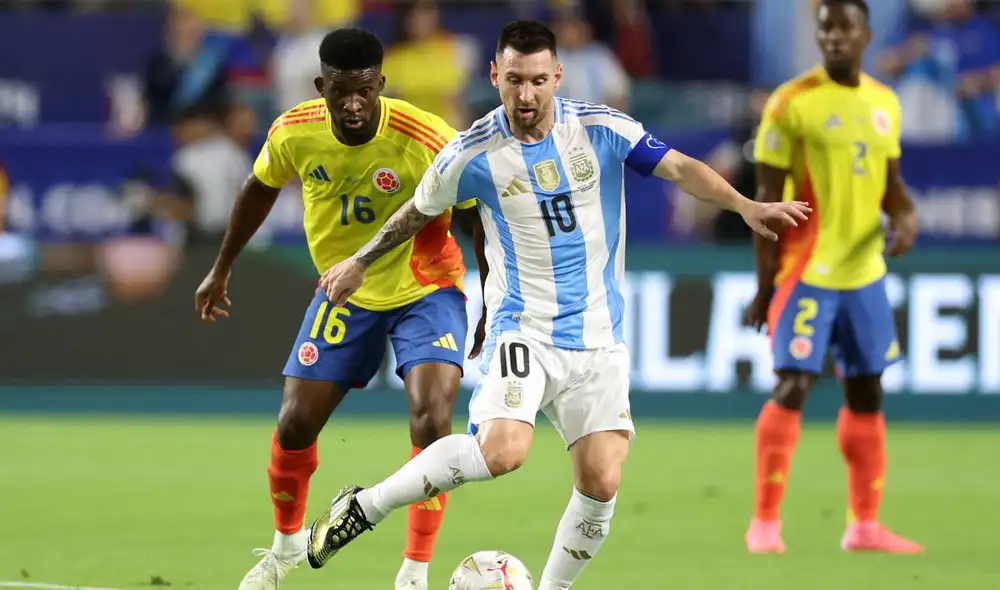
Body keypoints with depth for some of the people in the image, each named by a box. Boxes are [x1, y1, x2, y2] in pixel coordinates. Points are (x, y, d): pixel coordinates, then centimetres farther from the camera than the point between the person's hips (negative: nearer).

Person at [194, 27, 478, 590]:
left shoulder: (428, 141, -29)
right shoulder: (295, 133, -17)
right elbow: (261, 189, 6)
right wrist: (222, 269, 15)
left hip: (425, 290, -4)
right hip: (345, 292, 4)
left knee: (432, 418, -24)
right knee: (295, 422, 3)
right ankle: (287, 542, 33)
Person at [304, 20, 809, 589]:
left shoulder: (600, 129, -5)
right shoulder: (474, 153, -6)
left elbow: (679, 167, -13)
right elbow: (419, 211, 13)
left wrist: (744, 205, -30)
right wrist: (360, 262, 24)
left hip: (598, 338, 3)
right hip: (523, 329, -3)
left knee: (601, 483, -6)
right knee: (502, 450, -27)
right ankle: (363, 507, -11)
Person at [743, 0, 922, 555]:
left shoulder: (884, 103, 9)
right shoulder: (793, 103, -9)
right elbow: (768, 197, -8)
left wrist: (906, 215, -5)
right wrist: (765, 285, -11)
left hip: (865, 271, 6)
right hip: (808, 270, -6)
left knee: (866, 391, 9)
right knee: (792, 386, -12)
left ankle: (865, 524, 17)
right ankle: (764, 521, -6)